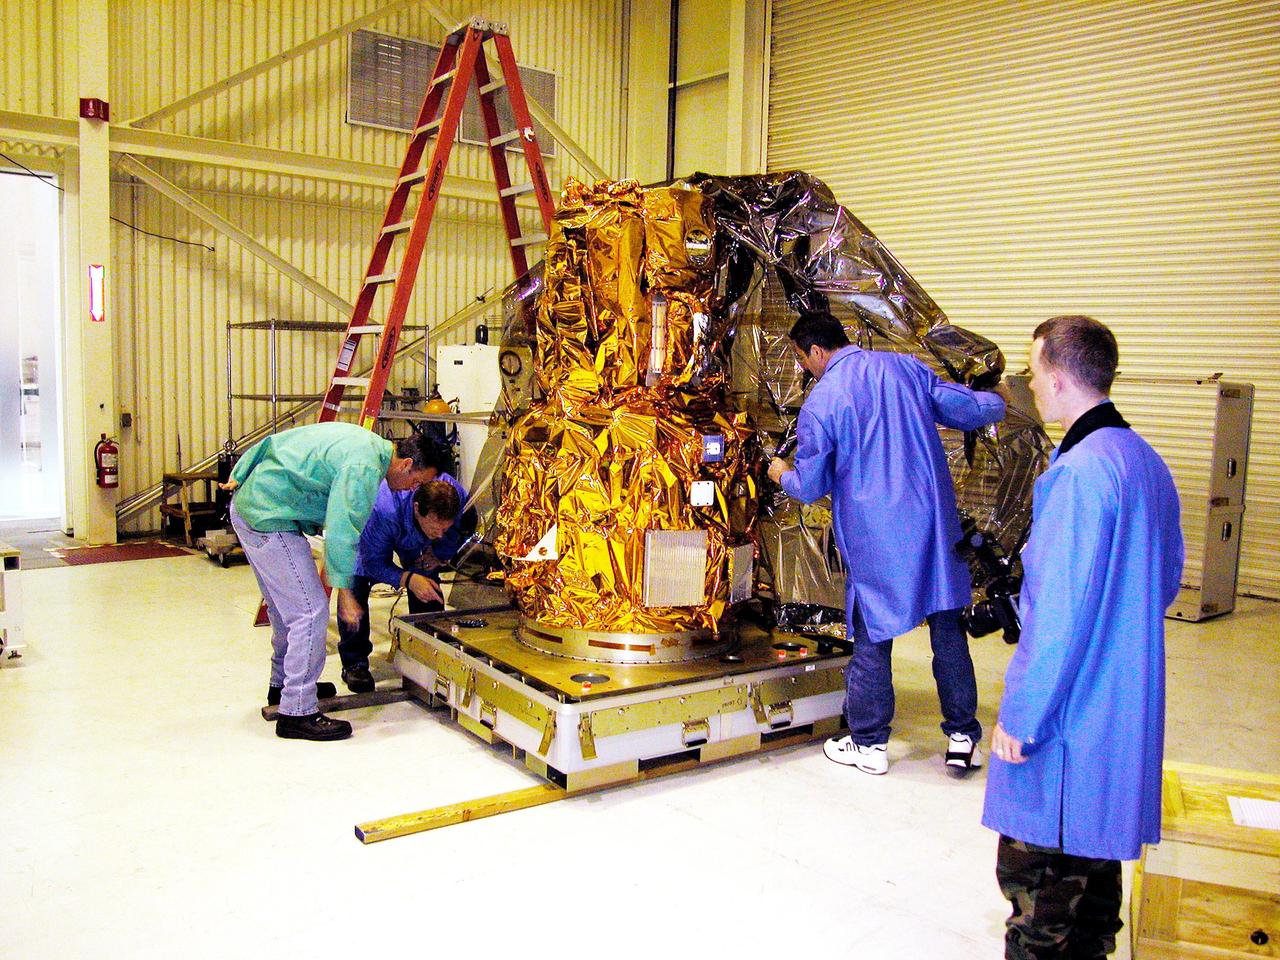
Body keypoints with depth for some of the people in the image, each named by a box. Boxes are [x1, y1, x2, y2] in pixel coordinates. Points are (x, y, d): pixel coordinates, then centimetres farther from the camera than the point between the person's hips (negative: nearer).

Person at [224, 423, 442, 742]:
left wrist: (240, 478, 19)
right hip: (270, 520, -11)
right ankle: (297, 712, -5)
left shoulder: (363, 440, 10)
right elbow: (341, 531, -22)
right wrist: (344, 591, -16)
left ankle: (282, 684, 39)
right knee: (310, 612, -10)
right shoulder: (364, 467, -20)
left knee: (285, 606, 23)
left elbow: (272, 443, 17)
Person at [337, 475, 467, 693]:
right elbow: (374, 562, -32)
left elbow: (457, 541, -10)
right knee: (355, 583, -22)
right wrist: (408, 579, -47)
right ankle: (354, 662, -8)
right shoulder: (383, 510, -46)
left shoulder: (459, 500, -34)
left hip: (414, 540, 4)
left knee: (429, 591, -9)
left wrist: (438, 556, -27)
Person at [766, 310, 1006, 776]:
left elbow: (811, 487, -1)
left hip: (873, 537, -4)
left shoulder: (820, 402, -8)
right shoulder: (906, 366, 3)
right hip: (933, 521, 4)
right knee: (947, 629, 13)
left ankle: (869, 744, 21)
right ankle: (963, 736, 22)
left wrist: (783, 475, 22)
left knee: (872, 637, 9)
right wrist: (998, 402, 32)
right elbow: (967, 410, 9)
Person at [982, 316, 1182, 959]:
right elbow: (1165, 584, 18)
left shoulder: (1078, 472, -22)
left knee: (1033, 867, 4)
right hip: (1124, 710, 10)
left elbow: (1061, 611, -24)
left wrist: (1019, 715, -16)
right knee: (1093, 850, 22)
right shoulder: (1147, 463, 7)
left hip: (1066, 713, -9)